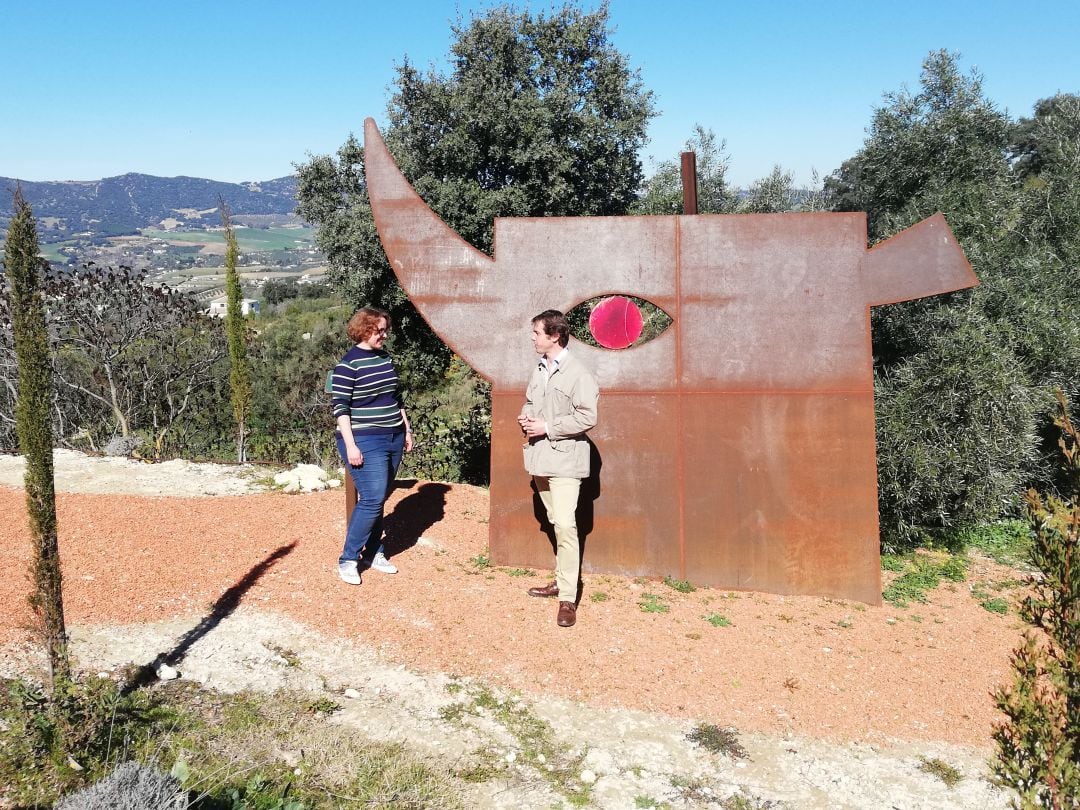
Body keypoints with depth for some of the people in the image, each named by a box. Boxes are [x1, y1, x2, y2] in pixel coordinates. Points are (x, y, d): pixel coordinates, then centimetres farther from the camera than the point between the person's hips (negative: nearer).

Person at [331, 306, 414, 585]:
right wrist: (350, 446, -18)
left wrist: (407, 430, 19)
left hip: (393, 439, 7)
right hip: (366, 442, -7)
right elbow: (340, 407, -14)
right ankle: (348, 559, 1)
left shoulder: (385, 357, 11)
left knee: (379, 500, 11)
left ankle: (373, 553, 22)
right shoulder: (348, 363, -11)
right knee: (372, 500, -11)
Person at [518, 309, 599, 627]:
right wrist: (525, 417, 2)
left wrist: (547, 427, -17)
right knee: (556, 523, 16)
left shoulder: (578, 373, -12)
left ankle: (568, 598, -5)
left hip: (564, 459, -7)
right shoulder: (539, 369, 11)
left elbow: (587, 417, -17)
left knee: (565, 525, -11)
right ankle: (561, 581, 27)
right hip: (540, 458, 7)